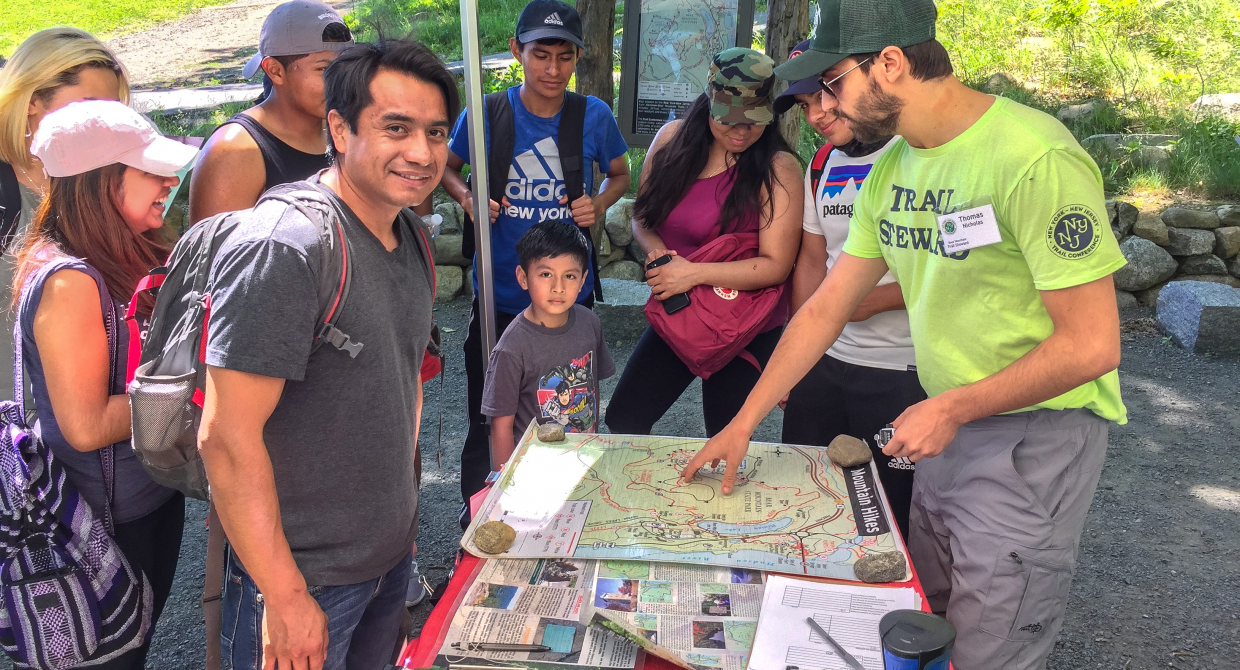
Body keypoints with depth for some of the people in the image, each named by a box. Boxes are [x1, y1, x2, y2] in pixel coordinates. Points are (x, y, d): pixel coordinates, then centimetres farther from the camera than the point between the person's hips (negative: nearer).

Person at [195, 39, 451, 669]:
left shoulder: (410, 235, 3)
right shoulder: (280, 249, -24)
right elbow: (227, 438, -24)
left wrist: (404, 505, 15)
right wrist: (284, 596, -20)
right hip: (302, 576, -7)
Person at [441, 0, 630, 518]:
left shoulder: (594, 115, -4)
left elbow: (620, 174, 13)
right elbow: (447, 167, 9)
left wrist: (600, 204, -9)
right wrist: (466, 197, -12)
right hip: (498, 296, -1)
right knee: (488, 423, 6)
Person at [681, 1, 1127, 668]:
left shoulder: (1035, 158, -22)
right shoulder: (890, 169, 3)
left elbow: (1091, 345, -21)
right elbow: (824, 308, 7)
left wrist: (950, 409, -15)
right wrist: (743, 424, 8)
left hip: (1037, 426, -7)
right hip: (949, 423, 7)